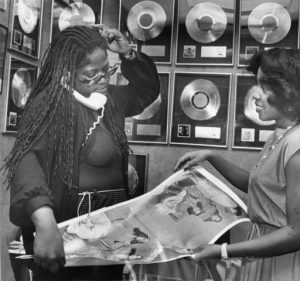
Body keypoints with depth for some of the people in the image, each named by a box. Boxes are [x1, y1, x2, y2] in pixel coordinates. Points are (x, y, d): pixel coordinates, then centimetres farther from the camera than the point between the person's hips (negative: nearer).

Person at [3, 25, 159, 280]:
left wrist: (129, 54, 1)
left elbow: (148, 91, 20)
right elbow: (27, 158, -32)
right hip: (71, 229, -7)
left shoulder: (110, 98, 6)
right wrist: (45, 222, -48)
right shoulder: (52, 103, -18)